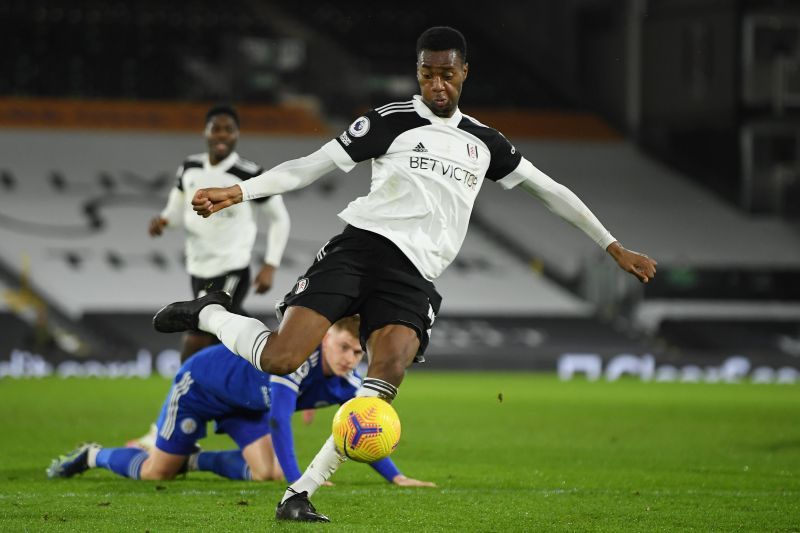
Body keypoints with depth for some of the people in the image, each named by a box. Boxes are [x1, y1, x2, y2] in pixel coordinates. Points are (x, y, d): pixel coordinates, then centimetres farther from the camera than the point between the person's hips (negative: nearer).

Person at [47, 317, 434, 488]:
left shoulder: (347, 383, -20)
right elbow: (279, 419, -50)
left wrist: (395, 477, -21)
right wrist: (297, 481, -54)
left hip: (245, 404, 7)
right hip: (200, 385, -7)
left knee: (265, 472, -11)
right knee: (155, 473, 2)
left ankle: (193, 461, 14)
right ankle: (93, 456, 31)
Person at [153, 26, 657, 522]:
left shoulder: (484, 141, 19)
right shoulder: (393, 120, 6)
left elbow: (550, 189, 25)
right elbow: (313, 165, 2)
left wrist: (615, 247, 24)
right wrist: (238, 191, -10)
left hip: (414, 276, 3)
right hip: (363, 244, -3)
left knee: (388, 374, -26)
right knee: (281, 358, -21)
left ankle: (299, 495, -23)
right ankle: (209, 314, 12)